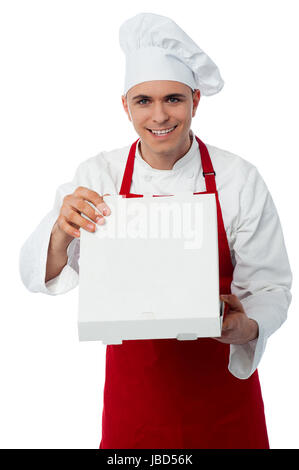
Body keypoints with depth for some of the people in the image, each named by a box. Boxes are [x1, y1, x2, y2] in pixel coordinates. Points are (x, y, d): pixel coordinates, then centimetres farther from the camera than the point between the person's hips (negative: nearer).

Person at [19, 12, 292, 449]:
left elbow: (270, 286, -7)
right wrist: (62, 233, -31)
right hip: (133, 376, 1)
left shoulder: (239, 179, -11)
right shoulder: (97, 177, -7)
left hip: (219, 377, 0)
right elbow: (37, 275, -9)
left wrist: (247, 327, -29)